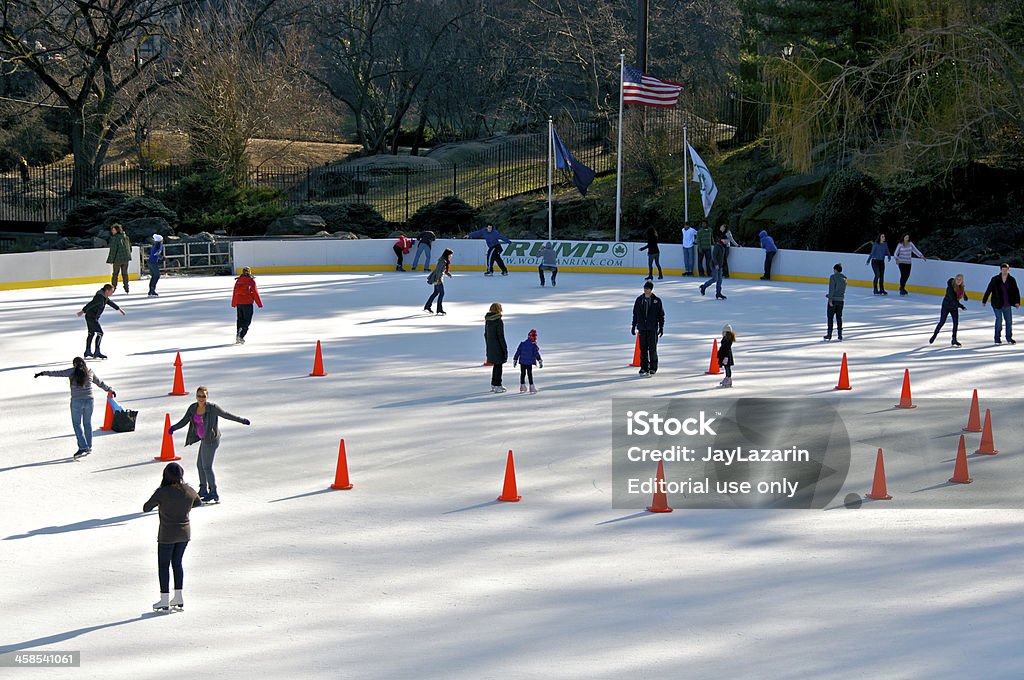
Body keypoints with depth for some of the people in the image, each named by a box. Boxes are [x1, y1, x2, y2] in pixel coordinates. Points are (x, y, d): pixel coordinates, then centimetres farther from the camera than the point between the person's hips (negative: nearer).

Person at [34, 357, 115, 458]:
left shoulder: (73, 372, -4)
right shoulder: (90, 372, 9)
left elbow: (57, 373, -11)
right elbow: (100, 383, 21)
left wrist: (43, 373, -13)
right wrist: (110, 390, 36)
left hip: (77, 401, -4)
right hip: (89, 400, 4)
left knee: (77, 424, 3)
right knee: (87, 423, 16)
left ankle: (83, 448, -7)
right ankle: (89, 447, 22)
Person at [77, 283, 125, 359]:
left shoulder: (105, 297, 9)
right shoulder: (100, 297, -23)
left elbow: (110, 302, 26)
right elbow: (90, 304, -31)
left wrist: (119, 309, 37)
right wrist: (83, 311, -38)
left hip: (90, 317, 11)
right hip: (91, 317, -11)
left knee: (91, 333, 20)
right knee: (100, 333, -10)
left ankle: (88, 351, 31)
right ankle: (97, 352, -11)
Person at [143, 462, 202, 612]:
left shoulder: (162, 492, -19)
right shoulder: (190, 491, -5)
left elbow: (145, 508, -9)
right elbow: (199, 502, 16)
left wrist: (157, 502, 8)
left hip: (167, 535, -5)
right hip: (184, 533, 5)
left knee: (163, 566, 8)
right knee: (177, 563, 19)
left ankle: (164, 601, 11)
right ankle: (178, 598, 21)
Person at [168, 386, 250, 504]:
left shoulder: (212, 407, -17)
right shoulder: (193, 408, 1)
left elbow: (226, 414, -7)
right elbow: (184, 421, 2)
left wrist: (242, 420, 0)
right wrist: (173, 428, -12)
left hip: (211, 440, -8)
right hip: (204, 439, 8)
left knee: (207, 466, -4)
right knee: (200, 464, 19)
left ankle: (214, 494, 4)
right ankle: (203, 490, 34)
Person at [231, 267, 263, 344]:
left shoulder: (238, 281, 6)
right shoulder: (251, 281, -8)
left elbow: (234, 292, 12)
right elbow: (255, 293, -8)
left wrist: (233, 303, 24)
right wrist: (259, 304, -1)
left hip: (238, 303, 5)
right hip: (247, 303, -5)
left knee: (239, 320, 16)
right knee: (247, 321, 1)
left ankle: (238, 338, 15)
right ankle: (241, 336, -16)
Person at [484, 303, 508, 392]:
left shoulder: (487, 321, 5)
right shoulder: (499, 321, -18)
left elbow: (485, 334, 12)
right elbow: (501, 336, -18)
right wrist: (505, 349, -12)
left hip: (490, 347, 7)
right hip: (498, 347, -7)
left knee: (495, 365, 18)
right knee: (498, 366, 1)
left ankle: (493, 385, 24)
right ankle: (497, 386, 5)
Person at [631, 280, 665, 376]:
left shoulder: (657, 301, -1)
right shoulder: (639, 300, 7)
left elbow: (661, 315, 2)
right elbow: (635, 314, 13)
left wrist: (661, 327, -1)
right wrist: (634, 326, 12)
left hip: (653, 329, -3)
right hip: (642, 328, 3)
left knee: (652, 349, -3)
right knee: (643, 349, 5)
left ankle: (652, 369, 2)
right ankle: (644, 368, 14)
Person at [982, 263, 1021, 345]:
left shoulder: (1012, 280, -1)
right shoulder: (995, 279, -8)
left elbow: (1016, 291, 3)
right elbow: (988, 290, -3)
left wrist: (1017, 302, -6)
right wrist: (984, 301, -1)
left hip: (1007, 305, 3)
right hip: (997, 304, -3)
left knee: (1009, 321, 7)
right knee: (999, 320, -5)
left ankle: (1009, 338, 23)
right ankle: (997, 339, 7)